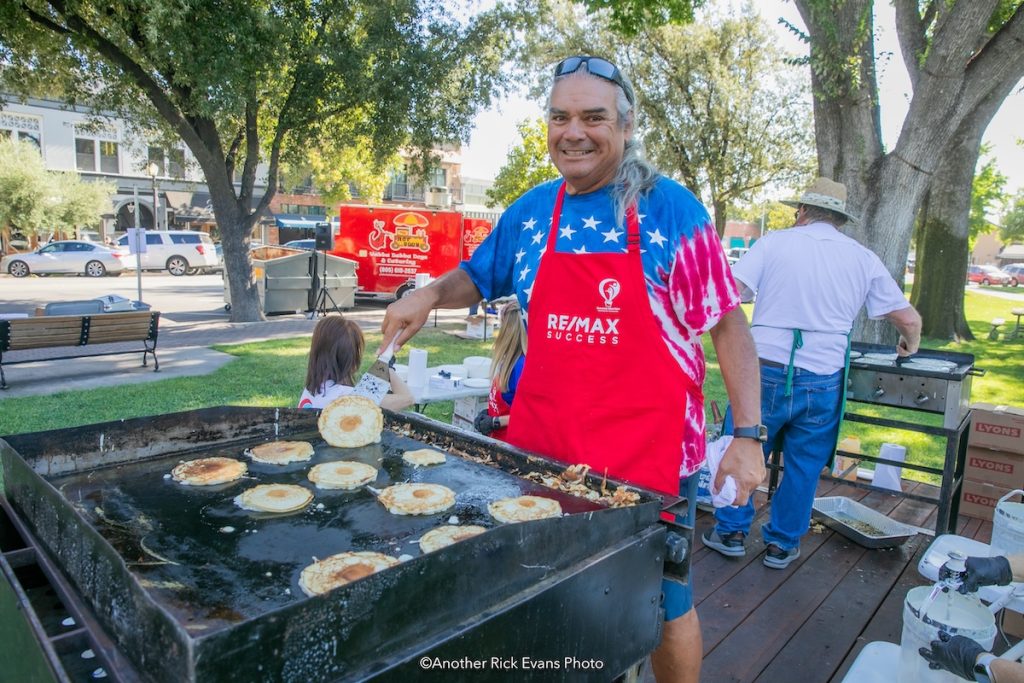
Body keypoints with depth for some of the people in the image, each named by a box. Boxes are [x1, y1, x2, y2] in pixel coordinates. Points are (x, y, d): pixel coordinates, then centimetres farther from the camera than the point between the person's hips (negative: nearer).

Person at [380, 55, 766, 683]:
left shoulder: (671, 208, -8)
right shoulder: (530, 211, 4)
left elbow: (727, 325, -7)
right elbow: (479, 277, 18)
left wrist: (749, 435, -12)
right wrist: (432, 293, -2)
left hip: (649, 455, -3)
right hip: (540, 446, 4)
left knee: (663, 603, 16)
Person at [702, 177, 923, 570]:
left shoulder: (774, 243, 1)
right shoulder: (863, 258, 9)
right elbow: (909, 319, 11)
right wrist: (909, 343, 31)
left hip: (766, 370, -2)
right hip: (823, 380, 2)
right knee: (805, 464, 15)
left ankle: (731, 531, 24)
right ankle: (781, 544, 27)